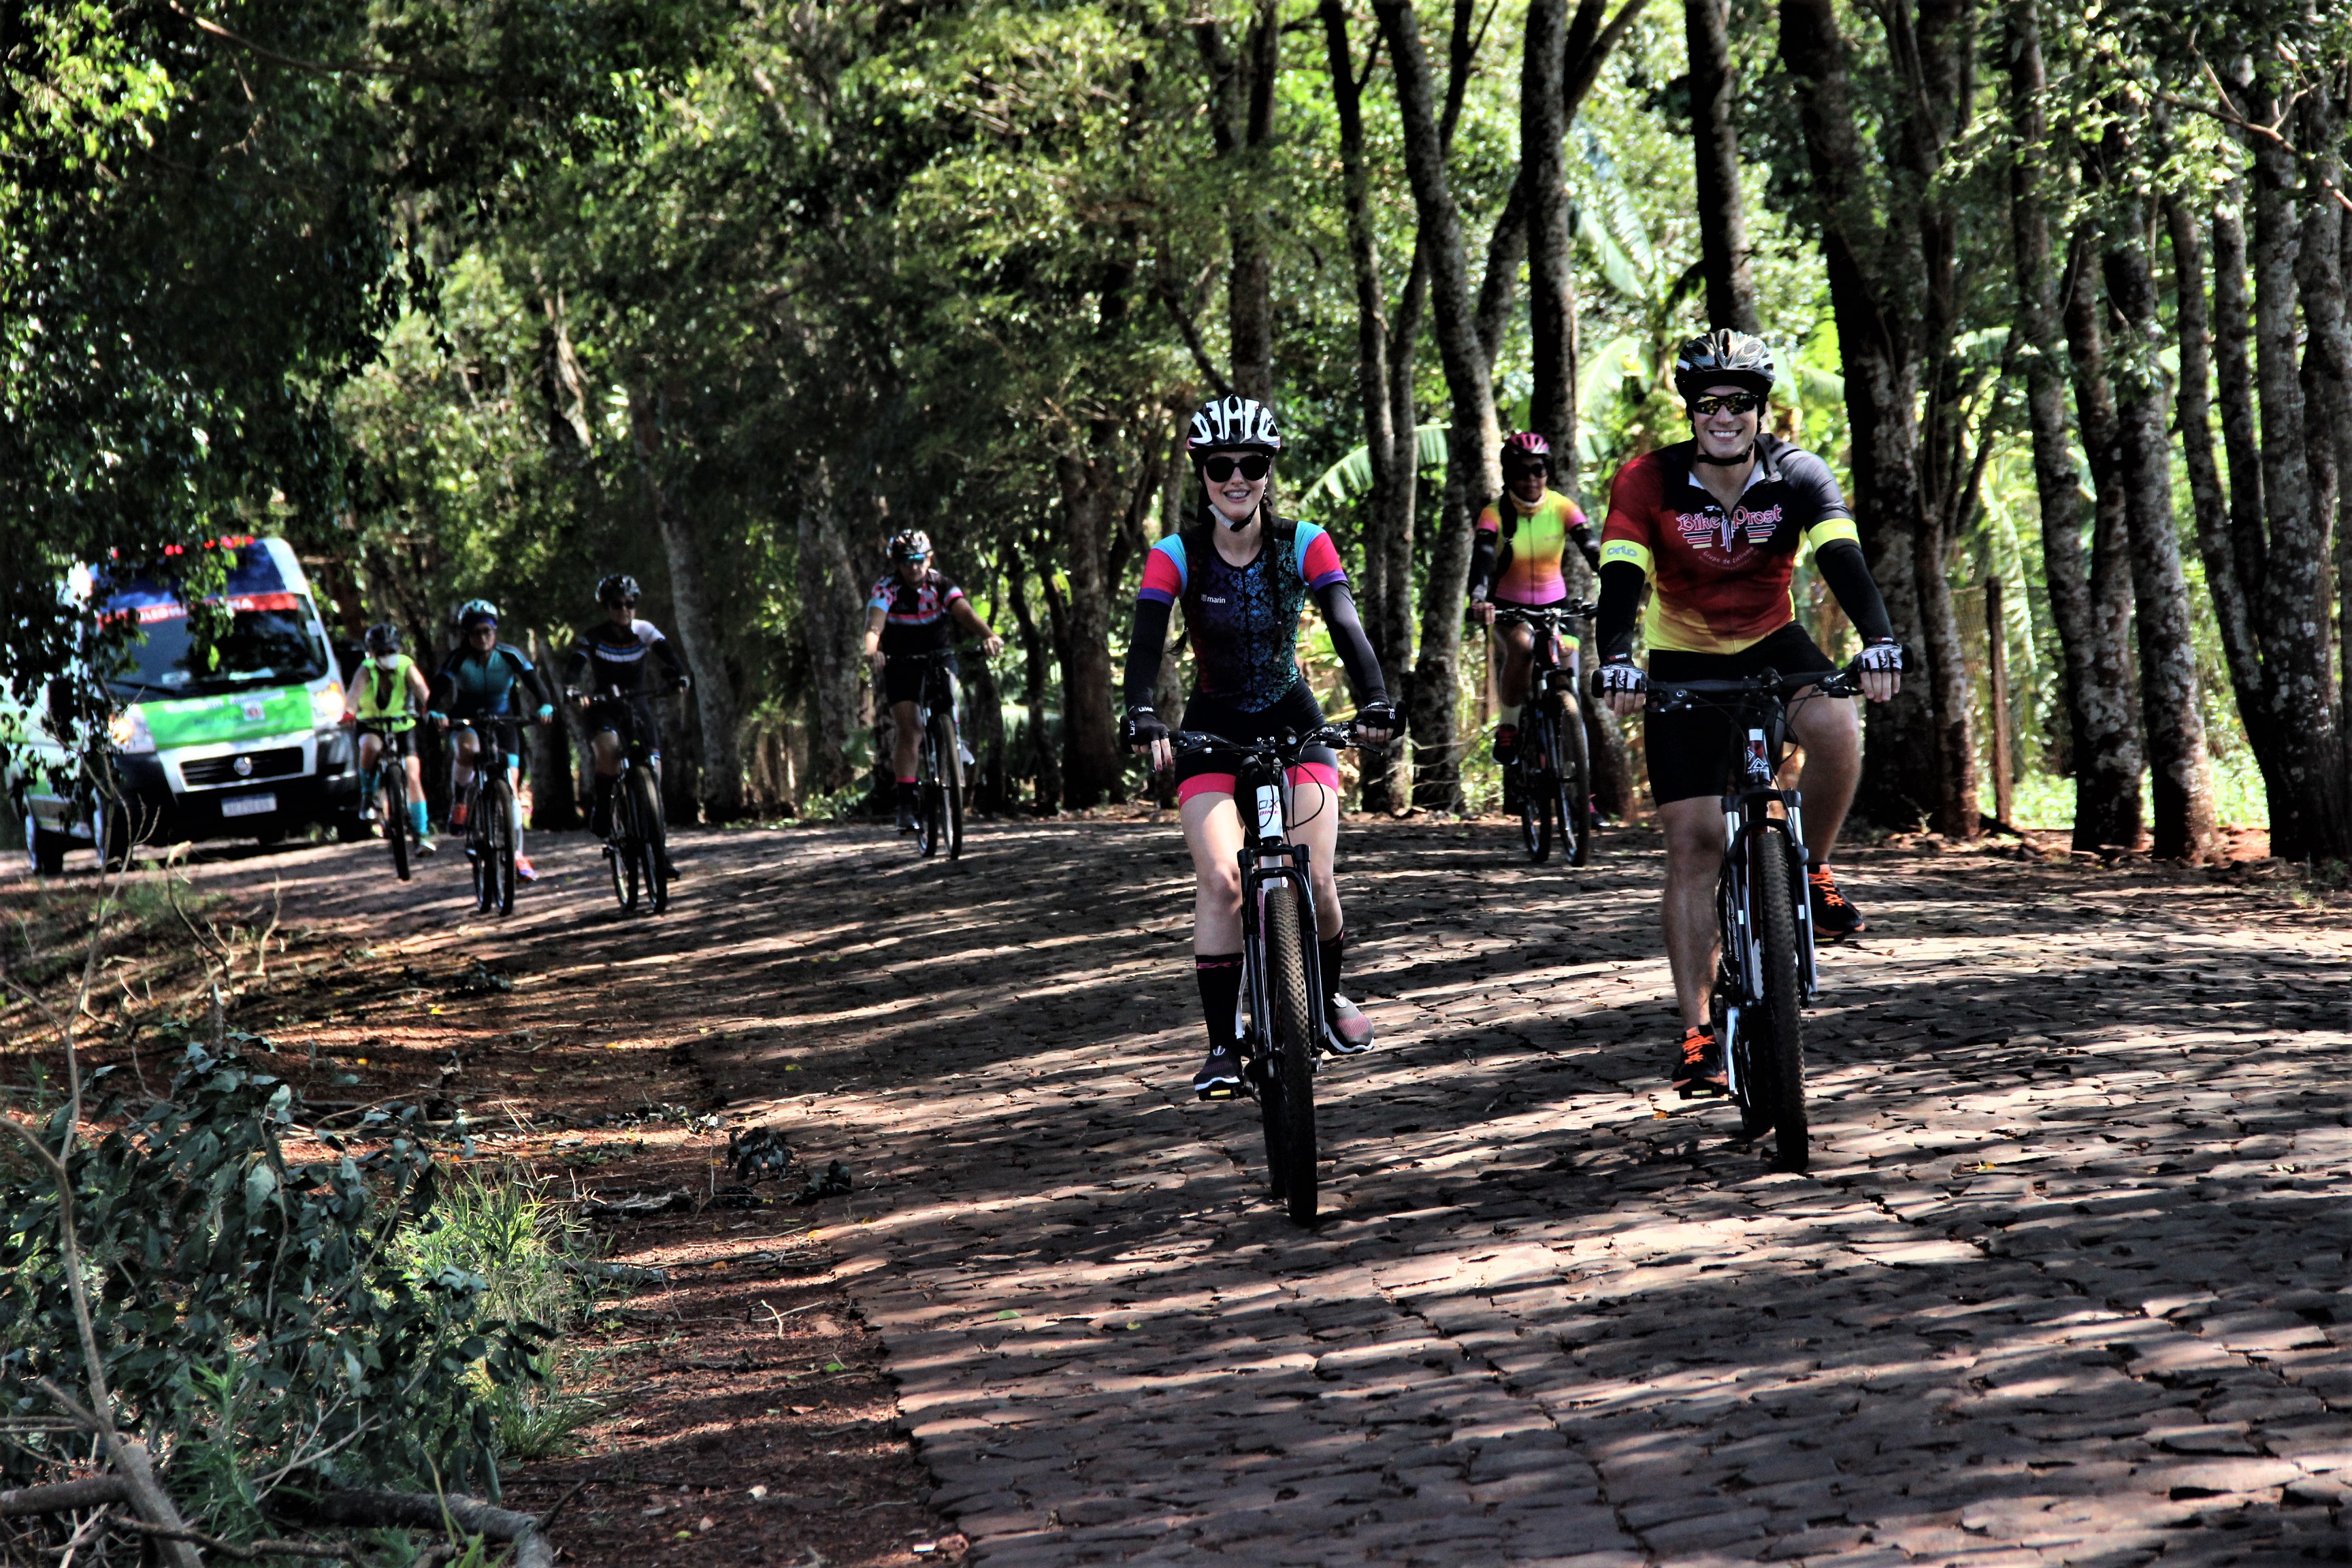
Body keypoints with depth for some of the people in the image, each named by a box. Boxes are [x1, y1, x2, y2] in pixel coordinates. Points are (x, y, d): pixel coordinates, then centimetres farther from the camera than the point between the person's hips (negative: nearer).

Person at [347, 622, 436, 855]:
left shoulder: (407, 667, -15)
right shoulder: (367, 670, -16)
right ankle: (368, 797, -14)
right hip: (371, 726, -1)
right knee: (370, 747, -36)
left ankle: (422, 834, -7)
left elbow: (422, 690, -32)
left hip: (402, 728, 1)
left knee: (413, 777, -13)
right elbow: (356, 690, -36)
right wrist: (350, 713, -57)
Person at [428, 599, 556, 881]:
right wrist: (437, 712, -47)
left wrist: (544, 706, -39)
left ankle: (518, 855, 2)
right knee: (468, 749, -39)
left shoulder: (510, 656, -12)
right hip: (467, 723, -1)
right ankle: (458, 803, -14)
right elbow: (439, 689, -27)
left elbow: (533, 682, -20)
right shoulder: (458, 659, -16)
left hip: (504, 723, 2)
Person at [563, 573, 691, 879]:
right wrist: (572, 689, -46)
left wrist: (680, 676, -42)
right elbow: (575, 666, -24)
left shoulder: (644, 632, -5)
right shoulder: (594, 637, -10)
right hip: (605, 708, -2)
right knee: (608, 750, -36)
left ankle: (660, 852, 0)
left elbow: (668, 655, -21)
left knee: (653, 773, -7)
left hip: (639, 705, 2)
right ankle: (602, 811, -15)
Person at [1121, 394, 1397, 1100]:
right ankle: (1222, 1047, -12)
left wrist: (1374, 700, -41)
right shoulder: (1176, 556, -14)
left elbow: (1346, 625, -23)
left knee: (1314, 880, -12)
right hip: (1213, 727, 0)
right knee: (1220, 880, -19)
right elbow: (1146, 644, -25)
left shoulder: (1305, 545, -12)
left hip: (1293, 720, 1)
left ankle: (1329, 999, 18)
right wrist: (1141, 717, -45)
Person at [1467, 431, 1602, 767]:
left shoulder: (1564, 509, -11)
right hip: (1508, 606, -2)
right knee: (1522, 647, -33)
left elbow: (1593, 551, -23)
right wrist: (1479, 599, -51)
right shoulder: (1495, 514, -15)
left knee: (1566, 669, -15)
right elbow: (1482, 558, -30)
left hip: (1554, 604, 2)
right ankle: (1507, 726, -14)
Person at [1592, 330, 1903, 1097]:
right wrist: (1616, 659, -48)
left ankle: (1809, 875, -5)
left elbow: (1843, 560, -29)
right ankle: (1696, 1032, -3)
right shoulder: (1649, 482, -19)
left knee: (1836, 732, -33)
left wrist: (1878, 639, -47)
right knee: (1693, 844, -8)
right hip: (1684, 660, -1)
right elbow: (1621, 577, -29)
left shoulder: (1797, 475, -16)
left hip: (1772, 643, 1)